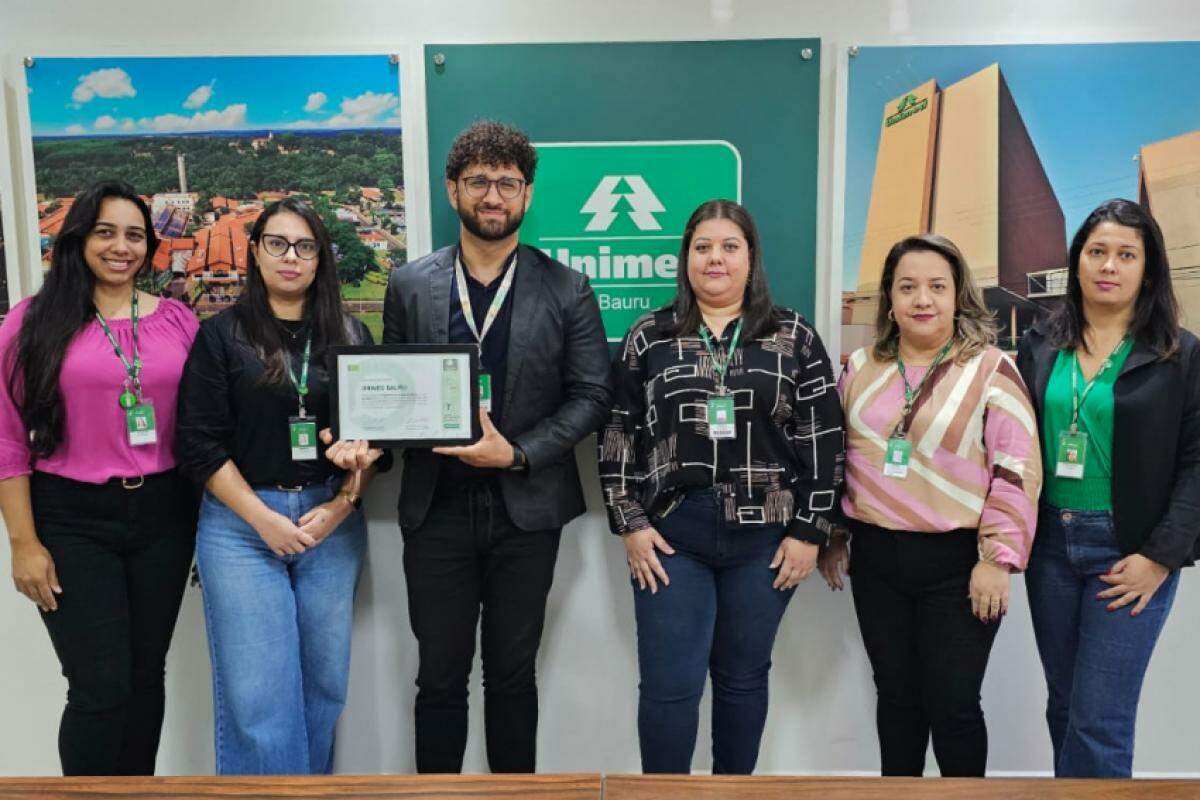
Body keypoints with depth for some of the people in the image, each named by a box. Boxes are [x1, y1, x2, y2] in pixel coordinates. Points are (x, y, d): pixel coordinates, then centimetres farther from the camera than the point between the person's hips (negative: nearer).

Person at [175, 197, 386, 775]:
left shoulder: (351, 336, 8)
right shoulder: (221, 335, 2)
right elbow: (200, 445, -3)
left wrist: (343, 504, -6)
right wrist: (264, 519, -9)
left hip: (333, 522, 2)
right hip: (242, 522, -2)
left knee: (324, 681, 9)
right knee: (256, 692, -1)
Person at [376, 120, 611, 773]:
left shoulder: (566, 291, 0)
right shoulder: (410, 286, 4)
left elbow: (590, 395, -2)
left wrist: (516, 453, -14)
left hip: (525, 510, 0)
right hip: (437, 508, 1)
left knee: (512, 673, 12)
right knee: (440, 677, 10)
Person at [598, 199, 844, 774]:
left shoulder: (794, 338, 3)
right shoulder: (648, 337, 4)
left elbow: (822, 439, 1)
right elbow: (619, 434, 4)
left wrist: (809, 531, -4)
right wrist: (630, 523, -3)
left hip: (765, 538, 1)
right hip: (670, 534, 0)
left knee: (743, 677, 13)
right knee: (669, 684, 1)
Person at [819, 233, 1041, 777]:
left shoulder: (990, 369, -5)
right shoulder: (861, 367, 7)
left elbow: (1017, 469, -8)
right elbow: (835, 456, 15)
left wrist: (998, 559, -12)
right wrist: (830, 538, 15)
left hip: (957, 562, -4)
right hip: (875, 558, 4)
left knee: (953, 704, 3)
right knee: (896, 694, 15)